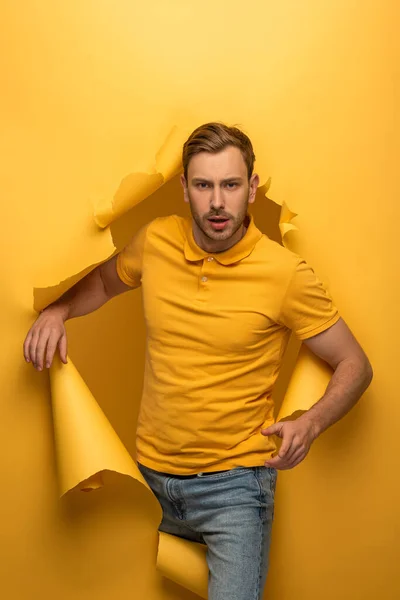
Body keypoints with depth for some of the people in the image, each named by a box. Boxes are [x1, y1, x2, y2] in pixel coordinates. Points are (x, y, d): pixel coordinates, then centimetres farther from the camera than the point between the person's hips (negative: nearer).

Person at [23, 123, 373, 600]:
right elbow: (105, 280, 18)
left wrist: (310, 424, -23)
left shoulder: (285, 273, -16)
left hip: (234, 483, -4)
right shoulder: (155, 242, -4)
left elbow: (355, 366, -6)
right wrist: (57, 311, -1)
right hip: (151, 472, 4)